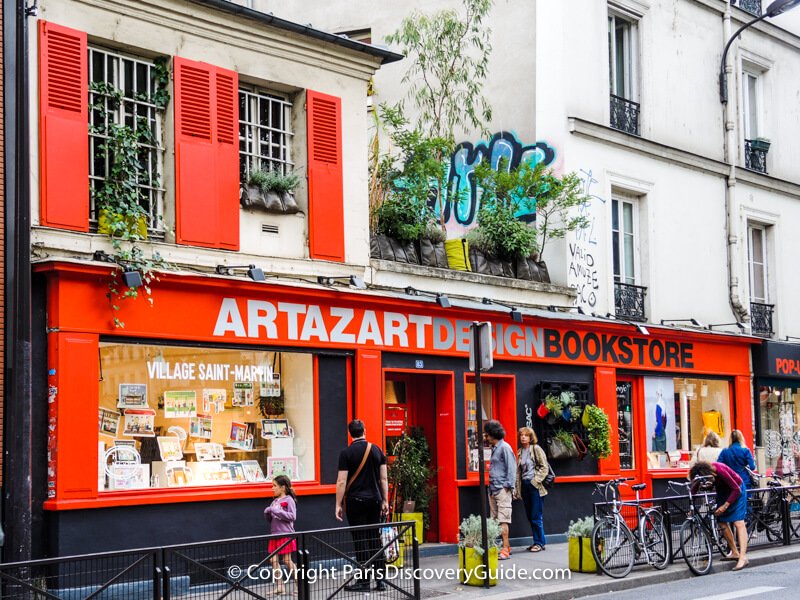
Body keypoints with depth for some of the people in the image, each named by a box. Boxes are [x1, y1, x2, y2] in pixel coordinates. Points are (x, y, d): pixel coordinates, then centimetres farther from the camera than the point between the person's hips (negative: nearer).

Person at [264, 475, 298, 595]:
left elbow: (292, 516, -15)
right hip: (275, 534, 7)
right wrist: (267, 512, -2)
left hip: (286, 534, -7)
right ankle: (279, 587, 7)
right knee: (274, 560, 2)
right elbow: (270, 519, 19)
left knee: (287, 561, -4)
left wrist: (278, 511, -20)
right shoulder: (274, 501, 14)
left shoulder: (289, 500, -7)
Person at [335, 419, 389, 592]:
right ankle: (380, 579, 9)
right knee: (375, 539, 9)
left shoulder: (346, 453, -6)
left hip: (355, 501, -4)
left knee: (360, 540, -2)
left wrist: (338, 505, -4)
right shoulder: (376, 450, 7)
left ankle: (364, 581, 0)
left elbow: (341, 482, -9)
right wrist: (385, 501, 13)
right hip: (375, 500, 4)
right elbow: (384, 478, 7)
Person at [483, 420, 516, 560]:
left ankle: (505, 549, -12)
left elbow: (511, 467, -12)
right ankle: (505, 547, 11)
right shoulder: (494, 448, 18)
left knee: (503, 520, -11)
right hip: (493, 489, 9)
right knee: (495, 520, 7)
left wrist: (508, 485, -15)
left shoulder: (504, 447, -8)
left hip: (502, 489, -9)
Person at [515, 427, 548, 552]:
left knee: (536, 516, -6)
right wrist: (517, 488, 11)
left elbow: (544, 467, -7)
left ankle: (540, 542, 0)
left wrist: (536, 480, -15)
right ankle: (537, 541, 14)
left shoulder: (536, 449, -4)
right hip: (524, 485, 6)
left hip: (535, 486, -6)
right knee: (530, 516, 7)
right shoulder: (520, 452, 14)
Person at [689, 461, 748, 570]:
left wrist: (724, 506, -24)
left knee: (738, 523, -15)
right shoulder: (701, 474, -21)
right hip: (722, 492, 6)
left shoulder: (720, 470, -36)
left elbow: (736, 490, -26)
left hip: (736, 491, -6)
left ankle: (743, 557, -23)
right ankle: (735, 553, 17)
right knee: (723, 523, 4)